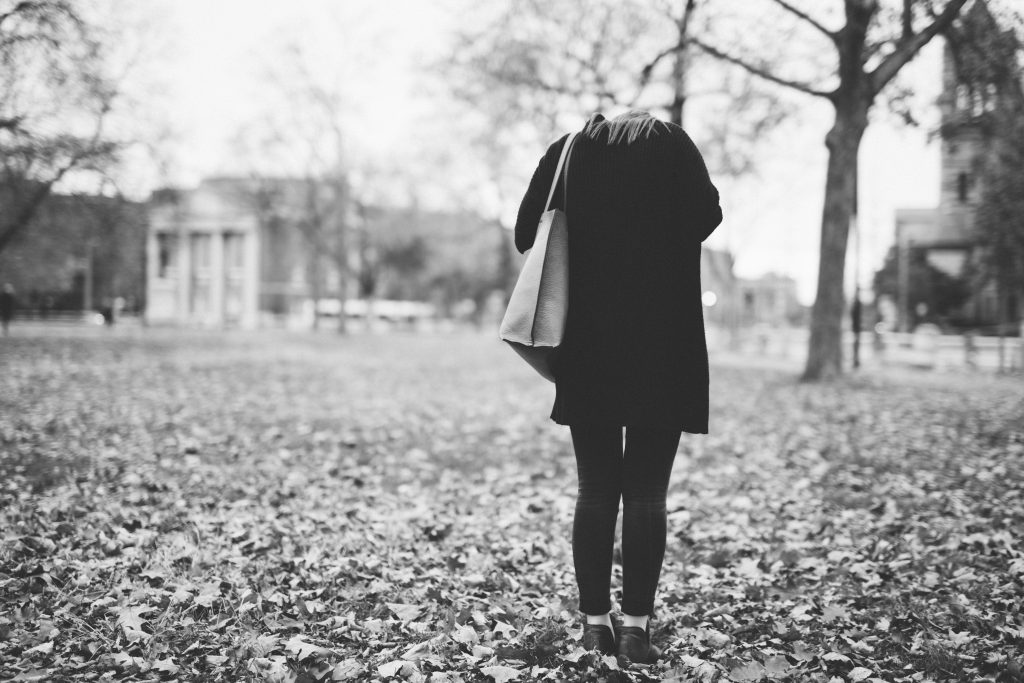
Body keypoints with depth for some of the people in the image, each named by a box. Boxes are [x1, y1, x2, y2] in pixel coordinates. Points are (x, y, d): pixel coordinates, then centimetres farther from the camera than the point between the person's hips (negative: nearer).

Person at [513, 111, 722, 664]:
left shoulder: (570, 148, 9)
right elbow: (706, 217, -6)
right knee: (647, 495, 4)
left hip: (586, 351, 2)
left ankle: (595, 621, 12)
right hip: (663, 352, -2)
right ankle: (636, 625, 3)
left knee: (595, 491, 9)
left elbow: (526, 233, 7)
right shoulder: (673, 145, 4)